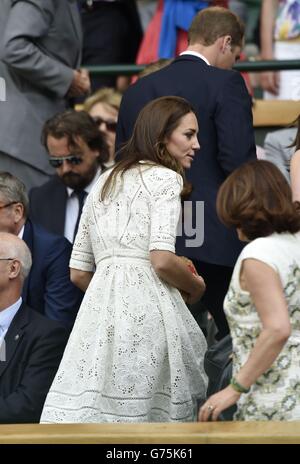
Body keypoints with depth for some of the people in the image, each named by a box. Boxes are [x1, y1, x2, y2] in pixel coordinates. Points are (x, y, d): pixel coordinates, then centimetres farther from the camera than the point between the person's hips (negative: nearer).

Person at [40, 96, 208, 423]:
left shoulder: (104, 184, 22)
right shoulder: (164, 178, 1)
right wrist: (195, 286, 7)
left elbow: (78, 272, 20)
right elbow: (162, 260, -11)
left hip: (99, 305, 6)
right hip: (145, 307, -6)